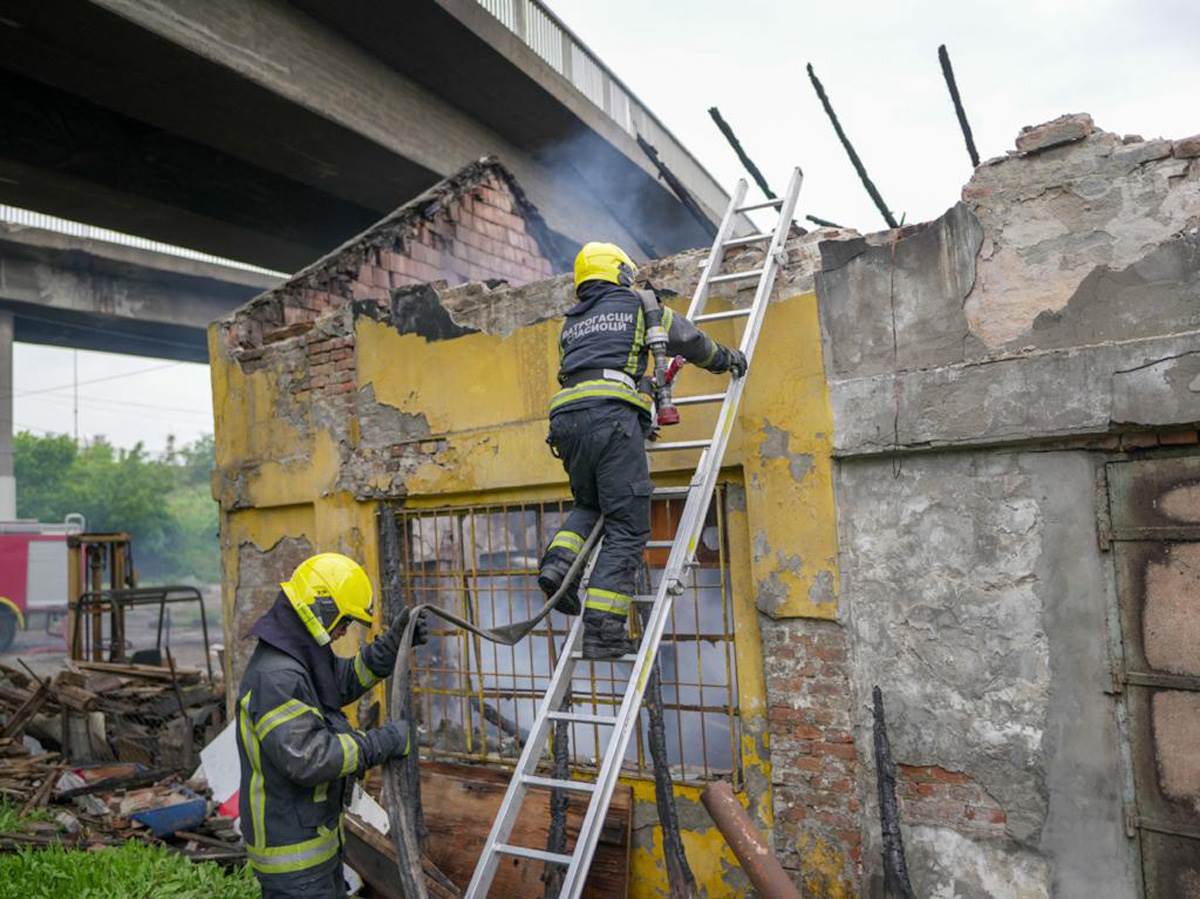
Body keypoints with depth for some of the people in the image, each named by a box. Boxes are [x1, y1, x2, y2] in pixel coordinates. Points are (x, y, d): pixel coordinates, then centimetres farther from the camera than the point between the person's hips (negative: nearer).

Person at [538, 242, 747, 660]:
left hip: (565, 416, 6)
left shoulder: (570, 323, 30)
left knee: (589, 504, 27)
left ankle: (559, 560, -1)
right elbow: (686, 338, 18)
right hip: (612, 414, -5)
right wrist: (725, 358, 35)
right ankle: (602, 631, -10)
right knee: (626, 526, -3)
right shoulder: (637, 305, 17)